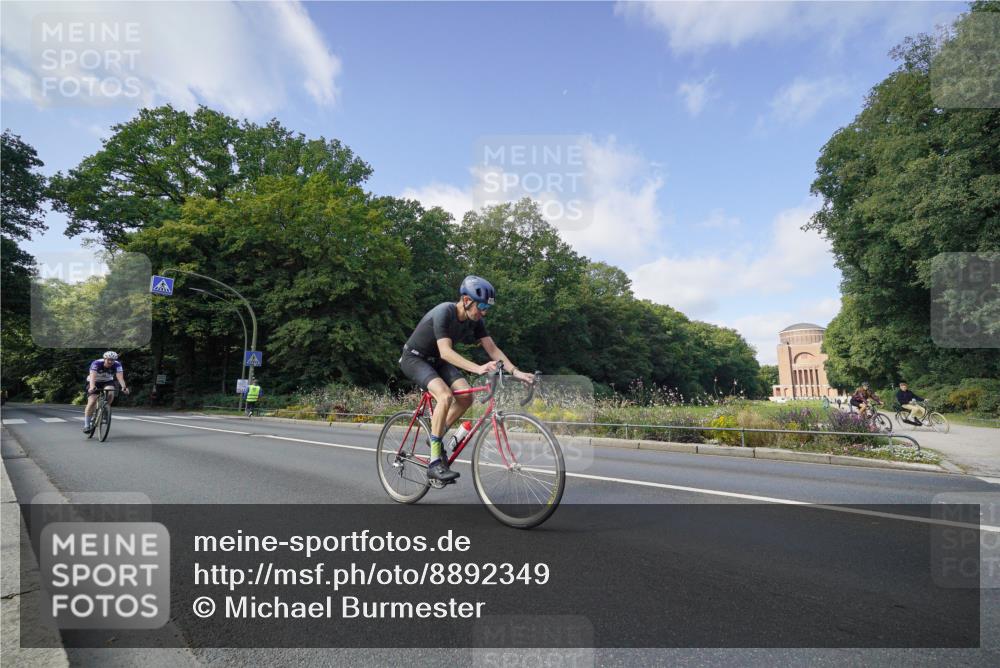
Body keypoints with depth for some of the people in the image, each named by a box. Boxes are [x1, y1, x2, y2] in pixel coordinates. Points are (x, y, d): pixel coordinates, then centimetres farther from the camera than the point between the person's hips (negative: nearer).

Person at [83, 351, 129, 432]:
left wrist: (123, 387, -53)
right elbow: (93, 376, -41)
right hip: (95, 382, -2)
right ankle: (86, 425, -5)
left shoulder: (117, 365, -23)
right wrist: (92, 387, -59)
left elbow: (120, 377, -35)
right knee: (92, 402, -16)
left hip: (107, 382, 2)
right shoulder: (96, 363, -28)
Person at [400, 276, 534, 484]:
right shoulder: (444, 313, -30)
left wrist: (515, 371, -23)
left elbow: (493, 349, -9)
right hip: (415, 358, -7)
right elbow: (446, 352, -38)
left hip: (436, 360, 7)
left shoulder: (475, 320, -8)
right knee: (445, 396, -30)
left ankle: (436, 438, 8)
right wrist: (477, 368, -50)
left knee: (466, 396, -14)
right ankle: (435, 463, -23)